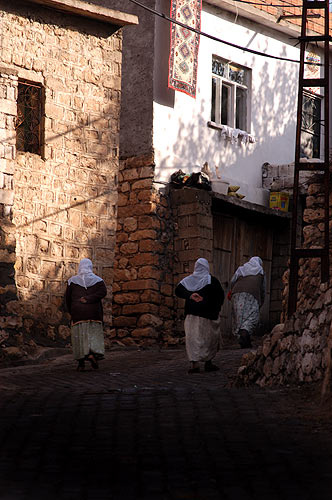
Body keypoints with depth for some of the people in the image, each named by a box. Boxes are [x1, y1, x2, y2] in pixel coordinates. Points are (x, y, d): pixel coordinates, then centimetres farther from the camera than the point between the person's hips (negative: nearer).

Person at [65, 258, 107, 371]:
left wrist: (71, 312, 16)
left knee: (79, 336, 3)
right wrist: (88, 299, -14)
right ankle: (93, 354, -15)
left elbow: (68, 298, 3)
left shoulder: (72, 281, 3)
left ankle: (81, 363, -3)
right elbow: (103, 292, -13)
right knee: (94, 334, 9)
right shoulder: (98, 280, 4)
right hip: (94, 312, 0)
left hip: (77, 312, 0)